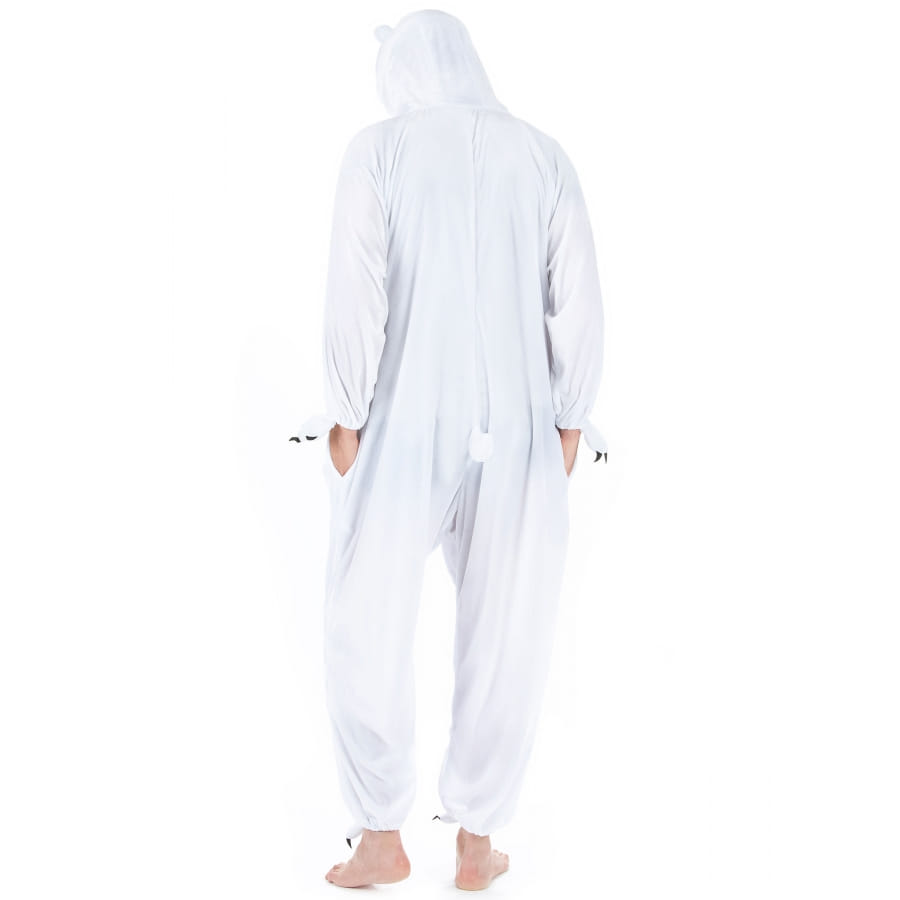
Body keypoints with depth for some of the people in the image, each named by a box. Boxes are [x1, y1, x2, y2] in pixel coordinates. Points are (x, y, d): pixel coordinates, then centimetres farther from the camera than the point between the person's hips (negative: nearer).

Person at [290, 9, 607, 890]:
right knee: (504, 636, 10)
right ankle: (476, 842, 20)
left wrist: (345, 416, -3)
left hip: (401, 428, -2)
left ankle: (381, 838, 18)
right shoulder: (544, 155, 5)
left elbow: (358, 294, -10)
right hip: (517, 432, 3)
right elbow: (579, 304, 1)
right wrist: (567, 419, 9)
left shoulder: (377, 148, -3)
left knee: (367, 626, 11)